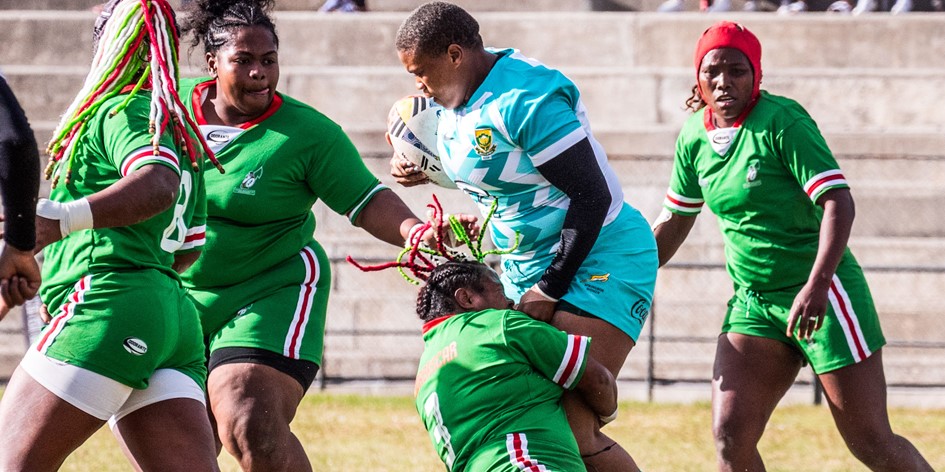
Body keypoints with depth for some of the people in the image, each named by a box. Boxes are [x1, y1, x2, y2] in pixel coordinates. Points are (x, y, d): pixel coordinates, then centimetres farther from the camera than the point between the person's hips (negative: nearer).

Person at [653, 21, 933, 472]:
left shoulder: (782, 121, -15)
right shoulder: (694, 136, 4)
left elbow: (838, 201, -22)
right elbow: (674, 221, 20)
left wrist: (816, 285, -34)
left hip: (821, 294, -6)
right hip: (752, 301, 6)